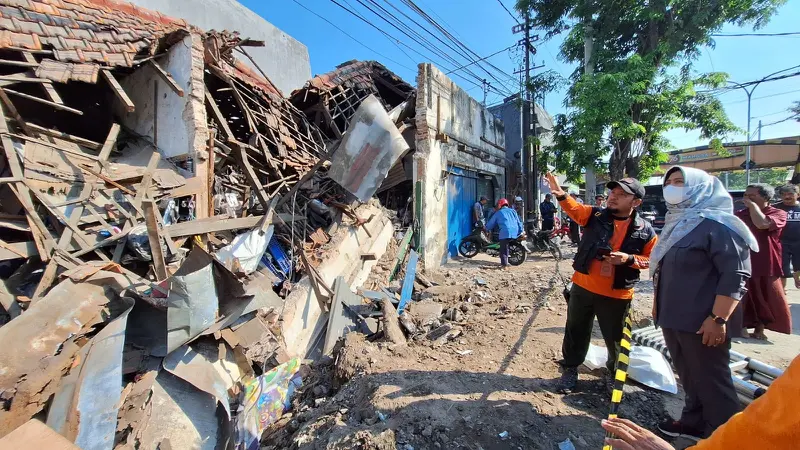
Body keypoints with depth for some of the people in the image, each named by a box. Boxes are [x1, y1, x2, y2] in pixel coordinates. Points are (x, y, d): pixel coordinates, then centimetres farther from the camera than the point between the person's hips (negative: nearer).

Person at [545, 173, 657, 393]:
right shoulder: (596, 215, -2)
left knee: (615, 338, 17)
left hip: (617, 295, 0)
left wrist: (628, 259, -16)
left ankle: (615, 373, 44)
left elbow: (651, 260, 4)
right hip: (583, 287, 1)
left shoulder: (645, 231, -2)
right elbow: (575, 209, -19)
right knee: (576, 331, 14)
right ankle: (570, 369, 33)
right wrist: (560, 194, -39)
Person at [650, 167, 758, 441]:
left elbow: (735, 275, -18)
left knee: (711, 381, 5)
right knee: (689, 377, 19)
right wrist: (659, 304, 22)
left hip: (703, 322, -8)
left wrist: (718, 319, -23)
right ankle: (695, 422, 34)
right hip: (674, 317, 8)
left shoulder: (718, 225, -13)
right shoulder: (678, 224, 14)